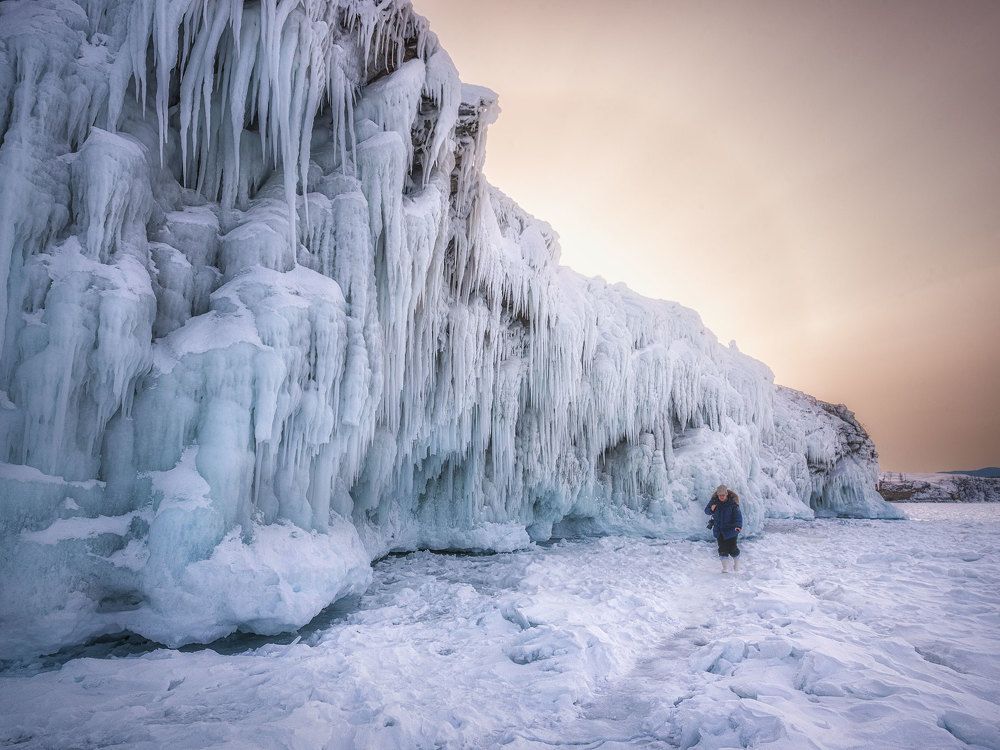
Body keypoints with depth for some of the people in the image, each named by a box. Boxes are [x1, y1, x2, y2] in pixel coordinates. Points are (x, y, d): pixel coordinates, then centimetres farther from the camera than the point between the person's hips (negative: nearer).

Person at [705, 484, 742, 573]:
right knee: (722, 549, -1)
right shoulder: (714, 500, -6)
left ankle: (736, 563, 31)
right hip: (719, 530, 3)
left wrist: (738, 525, -37)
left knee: (732, 548, 2)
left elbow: (738, 515, -22)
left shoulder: (732, 502, -16)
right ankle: (725, 568, 10)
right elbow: (706, 510, 4)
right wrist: (711, 509, -18)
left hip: (731, 529, -3)